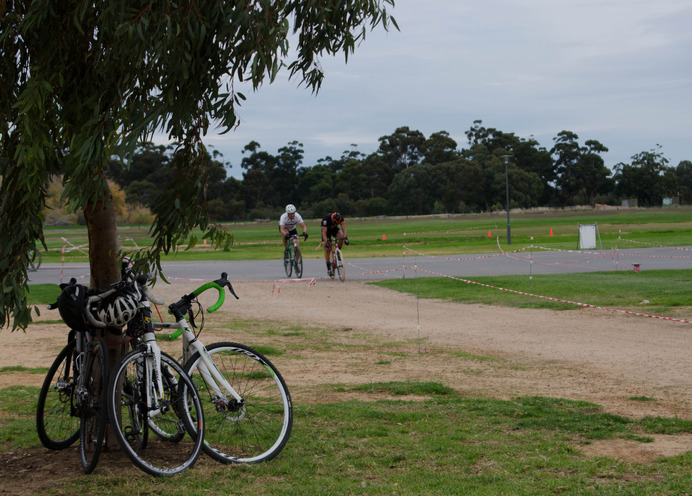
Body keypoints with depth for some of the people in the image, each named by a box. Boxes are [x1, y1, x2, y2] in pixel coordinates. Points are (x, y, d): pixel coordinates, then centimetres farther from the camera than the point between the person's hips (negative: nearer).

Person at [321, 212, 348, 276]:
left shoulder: (340, 218, -28)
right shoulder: (326, 219, -37)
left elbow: (343, 228, -29)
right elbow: (324, 232, -37)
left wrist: (345, 237, -44)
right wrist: (326, 242, -48)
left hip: (334, 229, 3)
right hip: (327, 230, -3)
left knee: (341, 236, -30)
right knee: (327, 249, -11)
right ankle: (329, 268, -5)